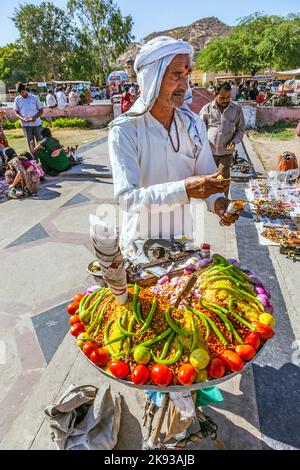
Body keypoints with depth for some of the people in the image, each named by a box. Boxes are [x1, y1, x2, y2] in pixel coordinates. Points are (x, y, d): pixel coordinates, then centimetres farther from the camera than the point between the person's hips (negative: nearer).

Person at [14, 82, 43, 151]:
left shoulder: (34, 98, -1)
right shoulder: (17, 100, 4)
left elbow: (41, 111, 1)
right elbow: (16, 112, 8)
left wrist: (35, 117, -17)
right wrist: (23, 119, -13)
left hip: (37, 123, -1)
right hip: (26, 124, 2)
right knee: (30, 142, 4)